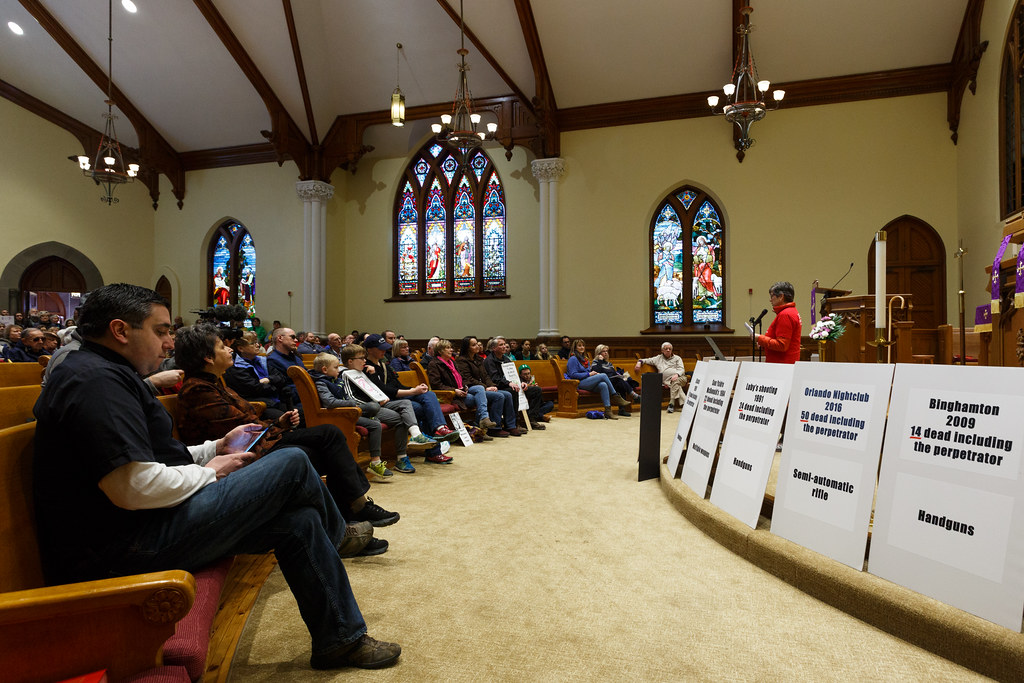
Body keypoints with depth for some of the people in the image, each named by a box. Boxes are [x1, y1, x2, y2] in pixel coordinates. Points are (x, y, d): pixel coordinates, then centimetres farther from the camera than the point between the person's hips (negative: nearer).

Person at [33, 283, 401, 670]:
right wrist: (208, 472, -10)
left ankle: (341, 639, 16)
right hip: (124, 547, -11)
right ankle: (336, 535, 19)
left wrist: (215, 449, 10)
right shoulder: (98, 380, -19)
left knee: (298, 520, 2)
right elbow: (135, 488, -27)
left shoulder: (102, 374, 17)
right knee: (292, 463, -12)